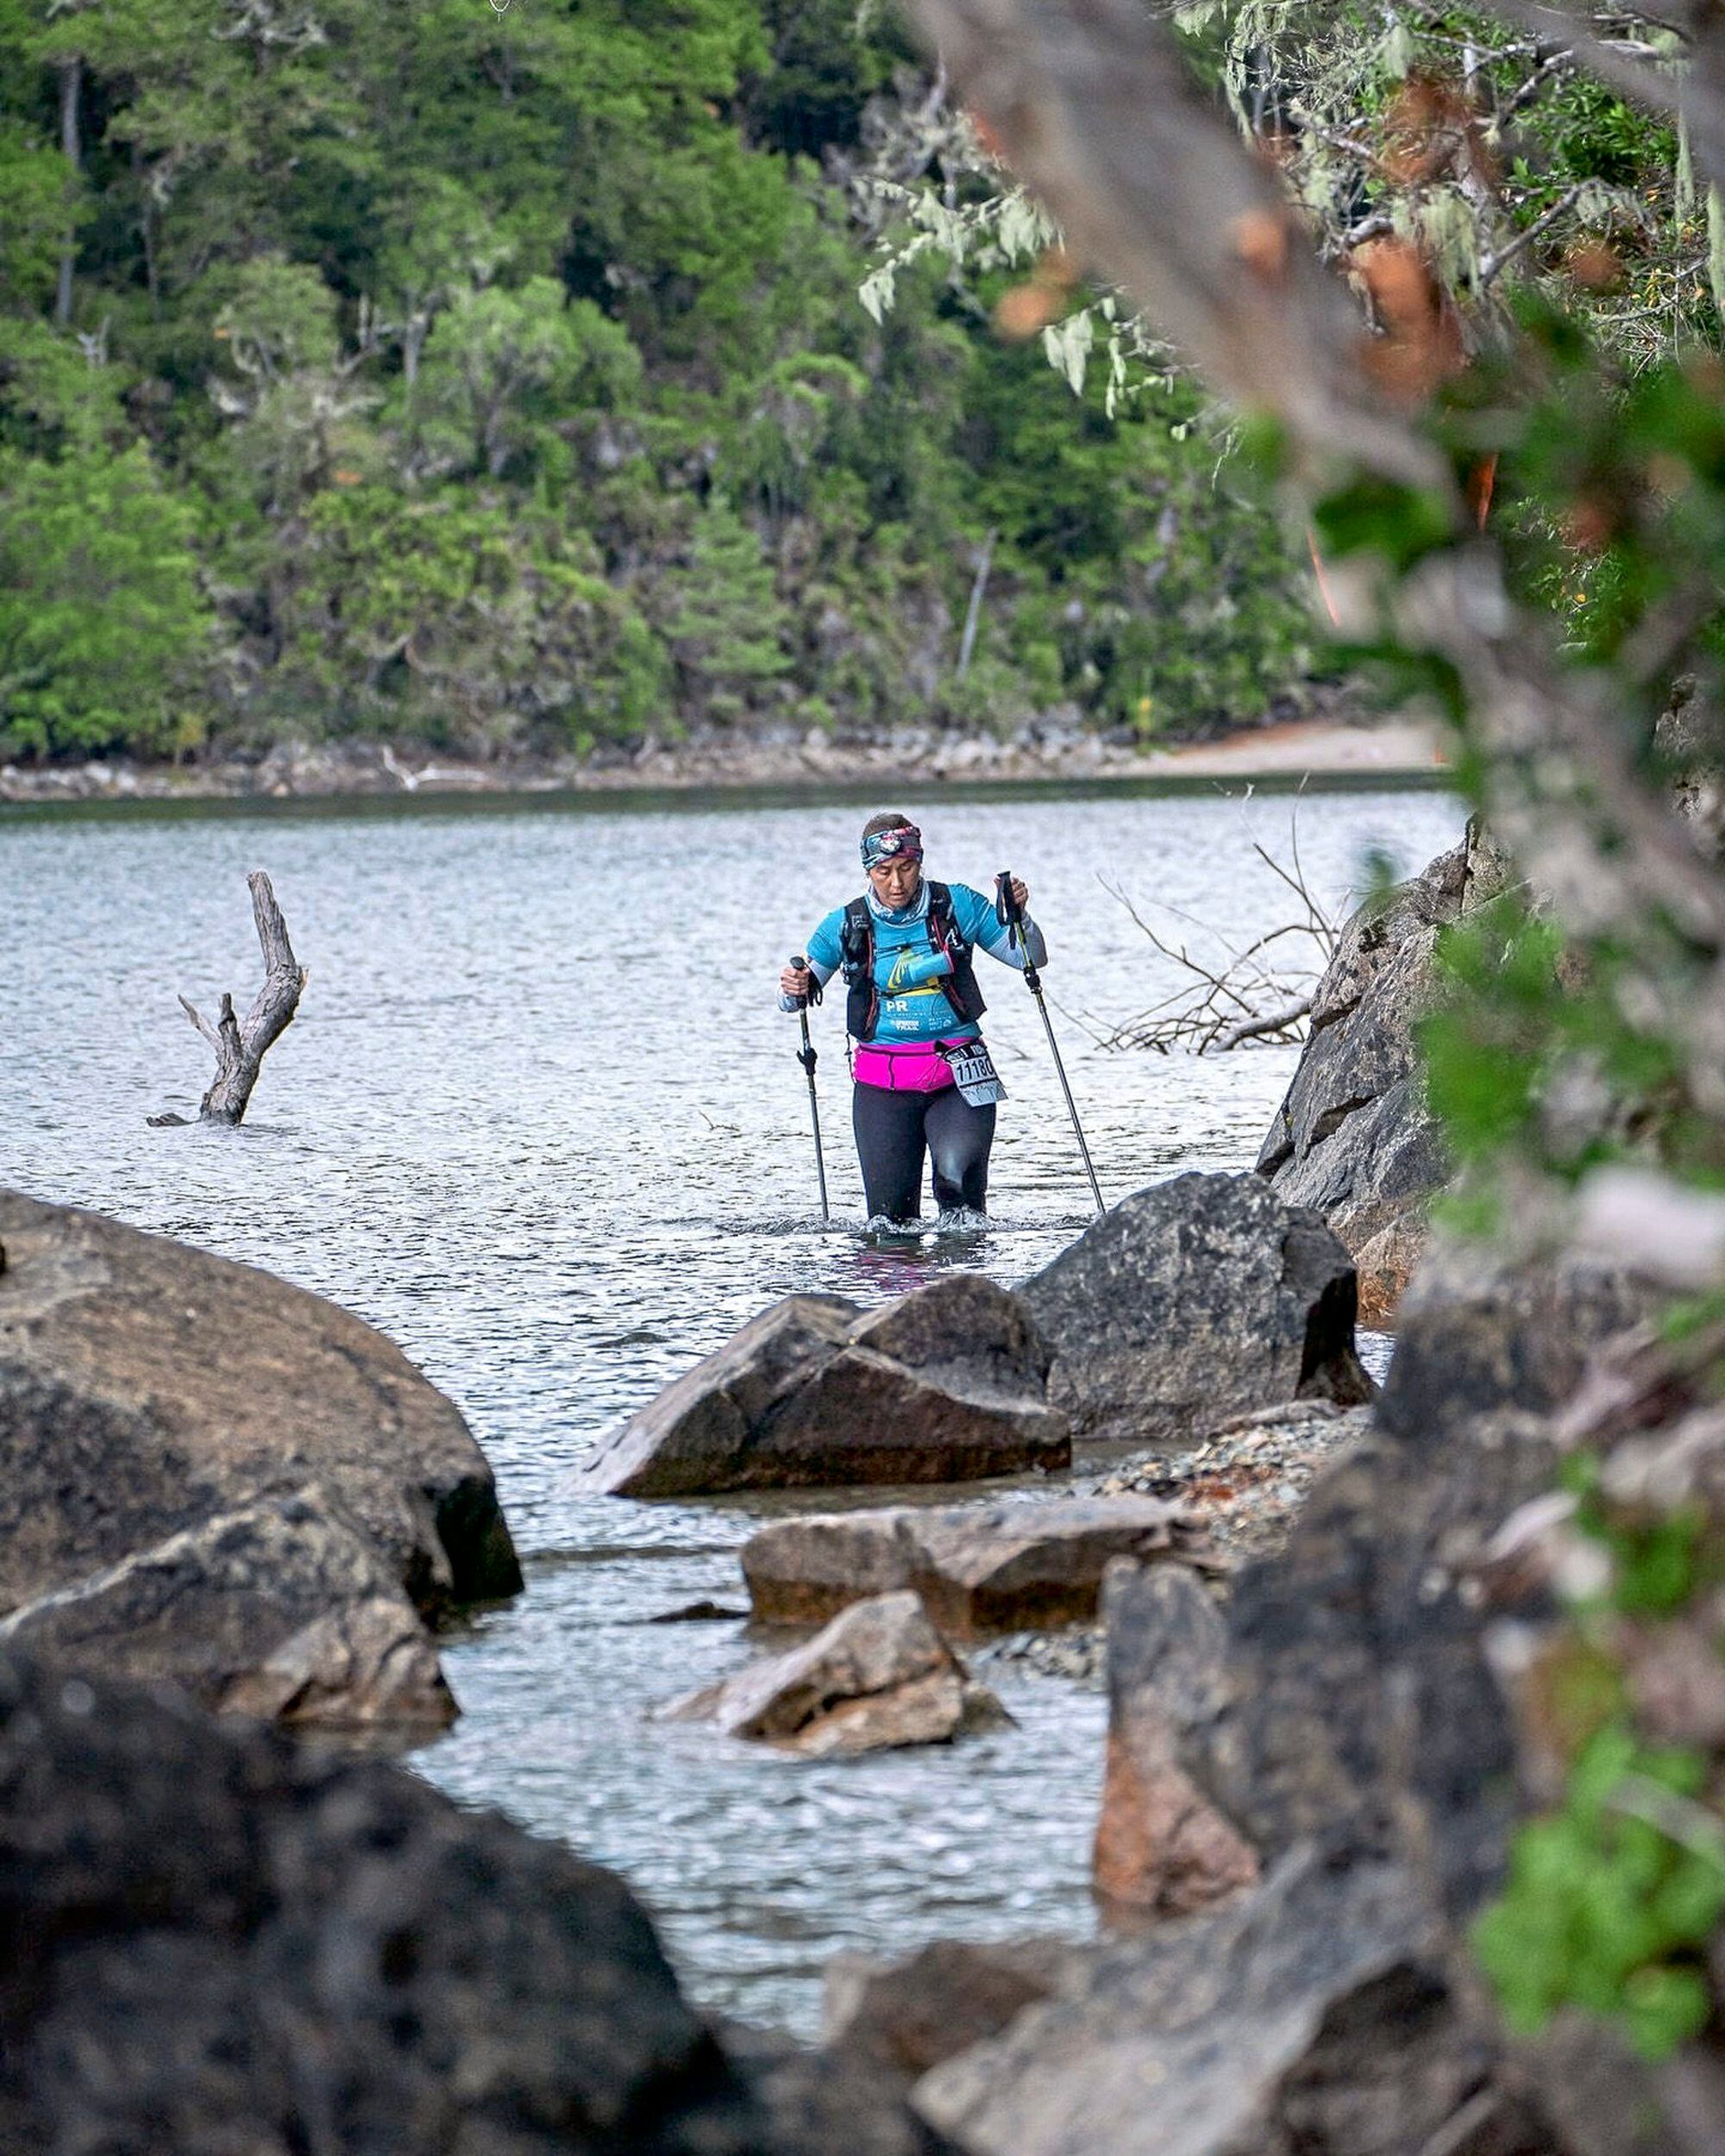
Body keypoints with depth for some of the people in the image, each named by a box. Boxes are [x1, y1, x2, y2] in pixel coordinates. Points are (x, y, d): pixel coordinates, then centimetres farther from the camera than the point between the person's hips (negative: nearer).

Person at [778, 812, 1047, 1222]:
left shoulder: (957, 905, 1)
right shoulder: (846, 925, 2)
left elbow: (1033, 959, 8)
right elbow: (792, 999, 11)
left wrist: (1019, 916, -12)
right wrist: (794, 990, -12)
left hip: (957, 1077, -1)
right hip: (882, 1084, 1)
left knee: (959, 1179, -26)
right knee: (889, 1217, -2)